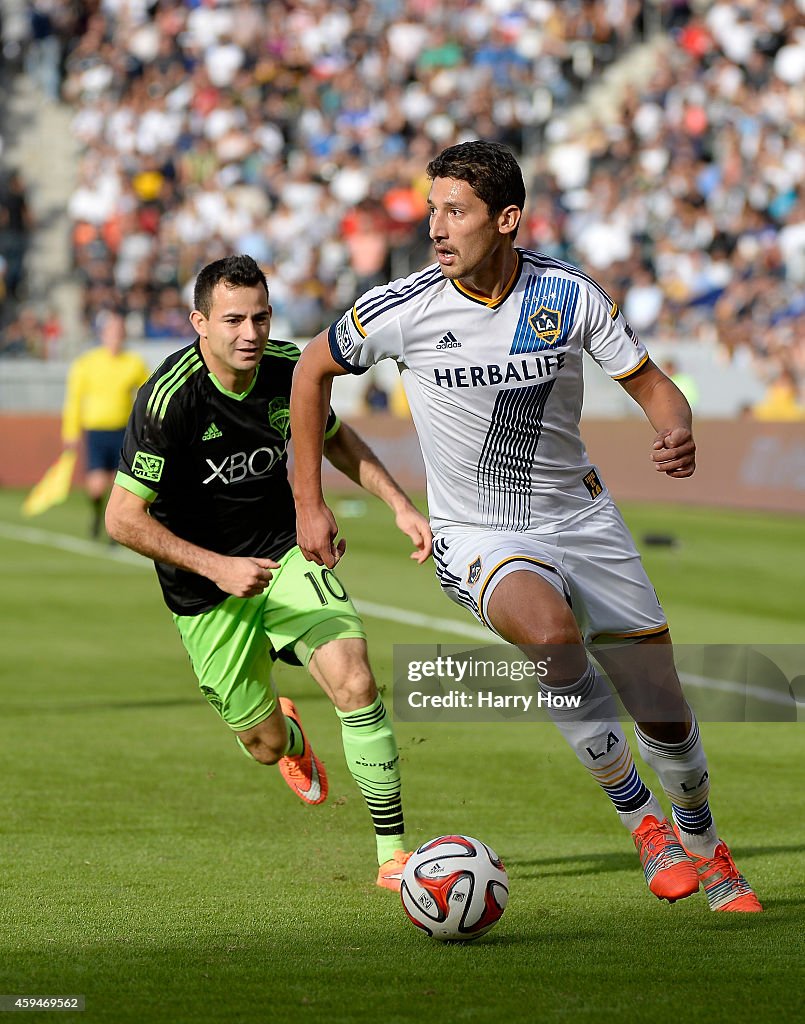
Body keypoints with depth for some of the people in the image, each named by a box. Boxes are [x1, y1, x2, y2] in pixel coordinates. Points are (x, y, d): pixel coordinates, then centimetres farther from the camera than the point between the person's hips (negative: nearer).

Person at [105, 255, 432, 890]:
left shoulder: (288, 368, -11)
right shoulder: (170, 398, -26)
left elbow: (334, 438, 12)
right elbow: (123, 518, -23)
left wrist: (401, 504, 0)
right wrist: (216, 567, -30)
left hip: (286, 551, 3)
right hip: (206, 593, -3)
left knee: (355, 681, -20)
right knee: (265, 743, 8)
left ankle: (393, 852, -9)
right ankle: (288, 733, 50)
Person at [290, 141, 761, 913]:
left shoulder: (568, 295, -9)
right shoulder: (404, 309, -13)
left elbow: (650, 384, 1)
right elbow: (312, 370, 4)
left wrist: (678, 435, -23)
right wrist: (309, 504, 4)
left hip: (581, 519, 3)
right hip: (479, 540, -3)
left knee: (665, 714, 4)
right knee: (551, 630, -36)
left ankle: (705, 852, 36)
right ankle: (642, 823, -18)